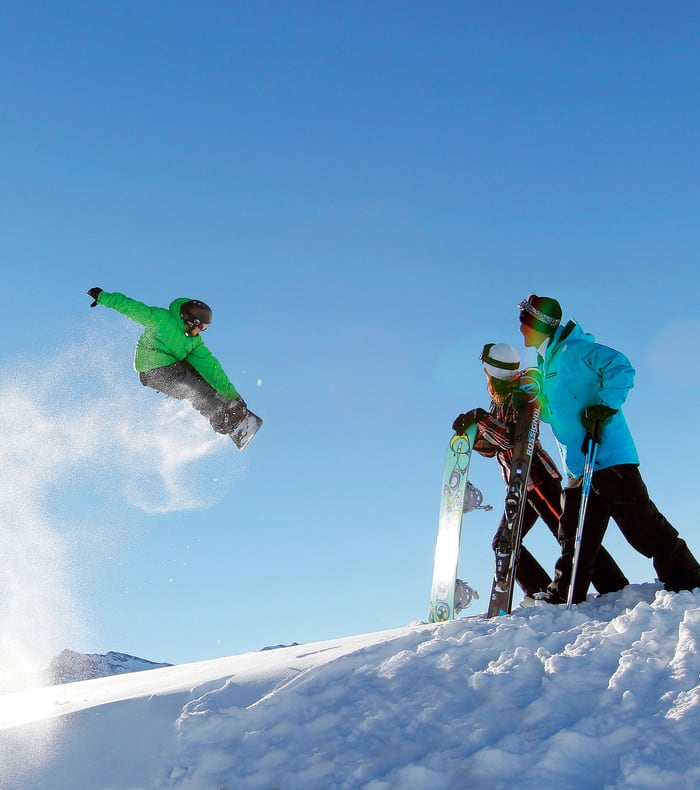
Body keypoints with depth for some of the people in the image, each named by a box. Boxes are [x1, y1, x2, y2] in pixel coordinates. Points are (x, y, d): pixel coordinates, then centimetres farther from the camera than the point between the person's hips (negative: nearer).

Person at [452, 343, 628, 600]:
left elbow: (515, 439, -24)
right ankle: (542, 592, 9)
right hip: (522, 487, 10)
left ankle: (616, 590, -12)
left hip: (538, 478, -10)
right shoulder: (500, 403, 15)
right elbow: (490, 448, 16)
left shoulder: (520, 396, -11)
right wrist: (470, 430, 1)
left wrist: (483, 419, -23)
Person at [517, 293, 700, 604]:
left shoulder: (575, 349, -4)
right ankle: (562, 598, 18)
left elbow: (620, 367, -17)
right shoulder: (547, 365, 24)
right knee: (574, 538, 12)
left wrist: (604, 407, -24)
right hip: (578, 468, 10)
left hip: (607, 457, -10)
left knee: (642, 525, -9)